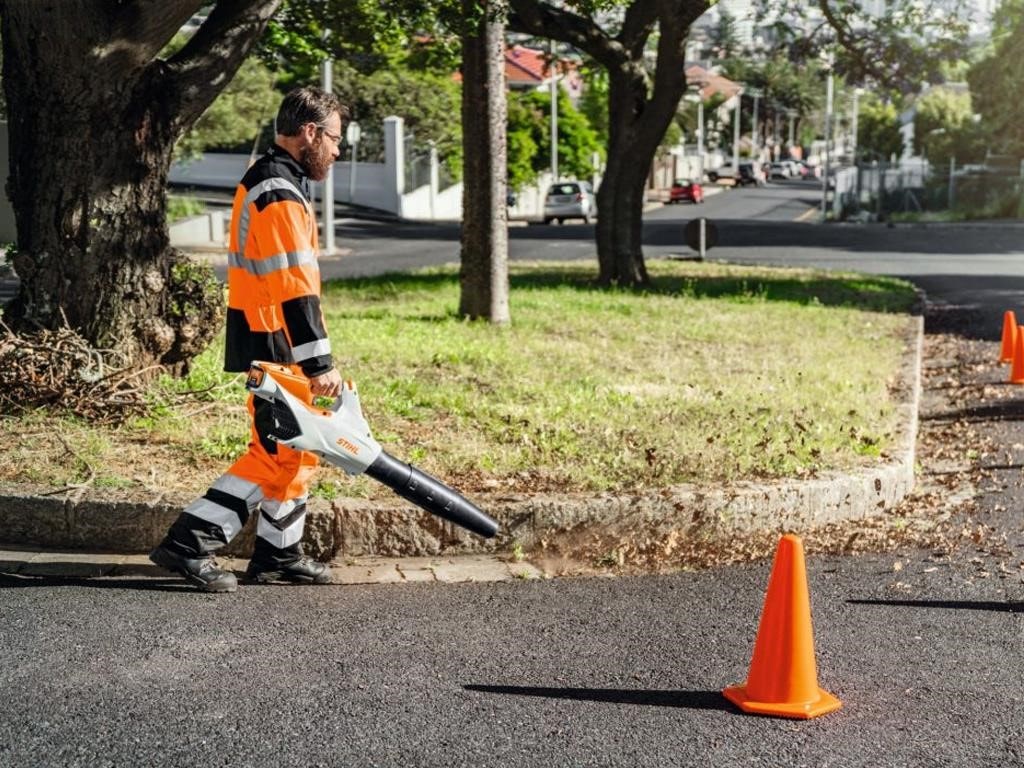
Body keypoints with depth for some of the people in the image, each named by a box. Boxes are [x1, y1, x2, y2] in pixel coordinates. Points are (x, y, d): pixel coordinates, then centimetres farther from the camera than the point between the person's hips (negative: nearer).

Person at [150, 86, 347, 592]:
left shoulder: (265, 181, 16)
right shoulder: (279, 195, -18)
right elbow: (295, 288, -23)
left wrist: (311, 358, 25)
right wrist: (319, 363, -22)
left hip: (266, 342, 11)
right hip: (275, 347, -11)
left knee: (296, 450, 15)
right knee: (277, 457, -6)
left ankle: (280, 556, 23)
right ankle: (188, 545, -3)